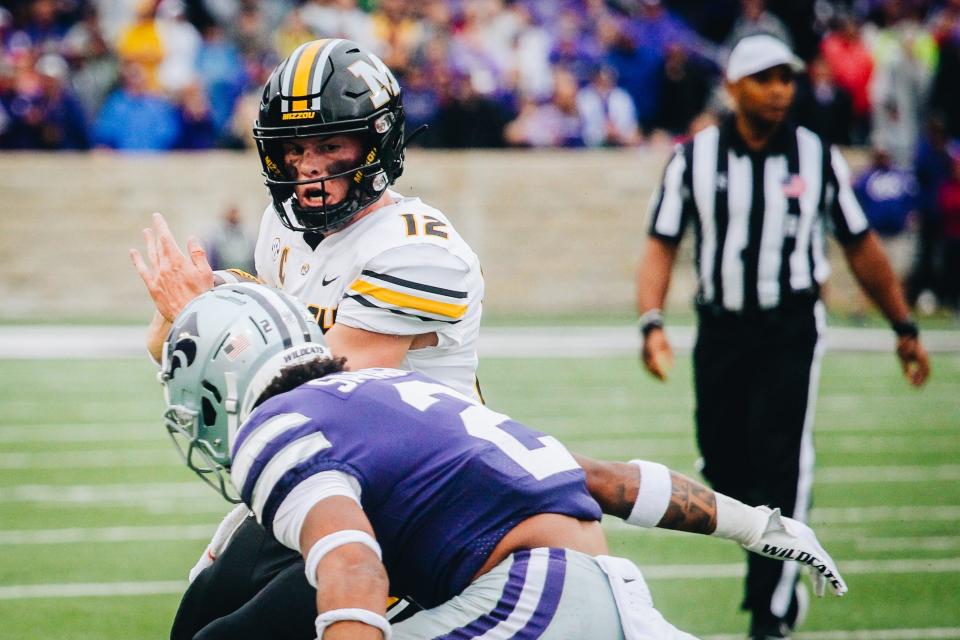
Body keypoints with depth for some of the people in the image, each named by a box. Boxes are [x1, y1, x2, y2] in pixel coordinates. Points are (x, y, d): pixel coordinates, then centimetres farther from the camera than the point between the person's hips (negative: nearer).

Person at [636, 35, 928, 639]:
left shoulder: (818, 158, 1)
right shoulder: (694, 158, 0)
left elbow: (862, 247, 10)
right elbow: (661, 247, -2)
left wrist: (905, 328, 14)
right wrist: (652, 324, -18)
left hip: (792, 330, -2)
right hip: (721, 330, 2)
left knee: (782, 468, -12)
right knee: (725, 468, 6)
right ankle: (779, 558, 33)